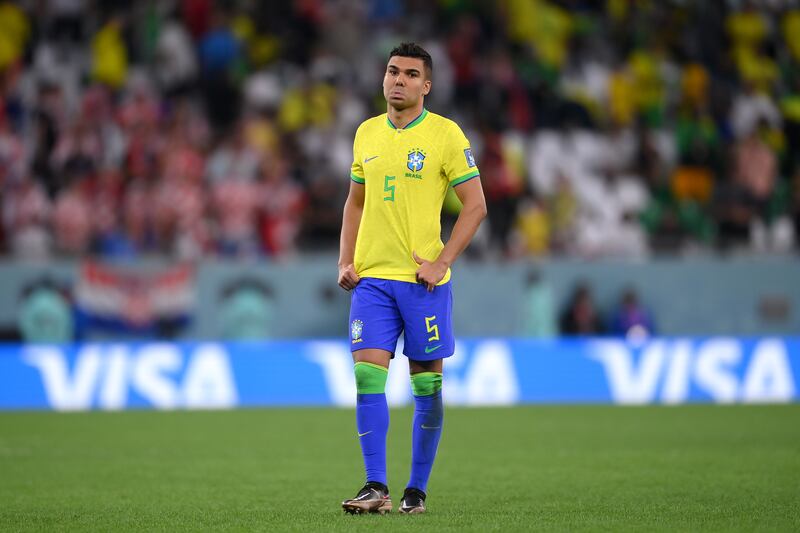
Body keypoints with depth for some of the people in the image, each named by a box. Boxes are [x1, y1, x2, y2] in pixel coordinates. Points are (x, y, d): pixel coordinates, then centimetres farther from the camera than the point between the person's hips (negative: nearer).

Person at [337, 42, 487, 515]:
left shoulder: (445, 134, -4)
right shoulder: (367, 133, 11)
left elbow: (476, 206, -5)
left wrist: (442, 262, -13)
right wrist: (345, 260, 8)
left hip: (423, 279, -4)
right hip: (371, 276, 4)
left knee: (427, 384, 2)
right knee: (368, 373, -8)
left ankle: (417, 490, 12)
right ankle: (376, 488, -8)